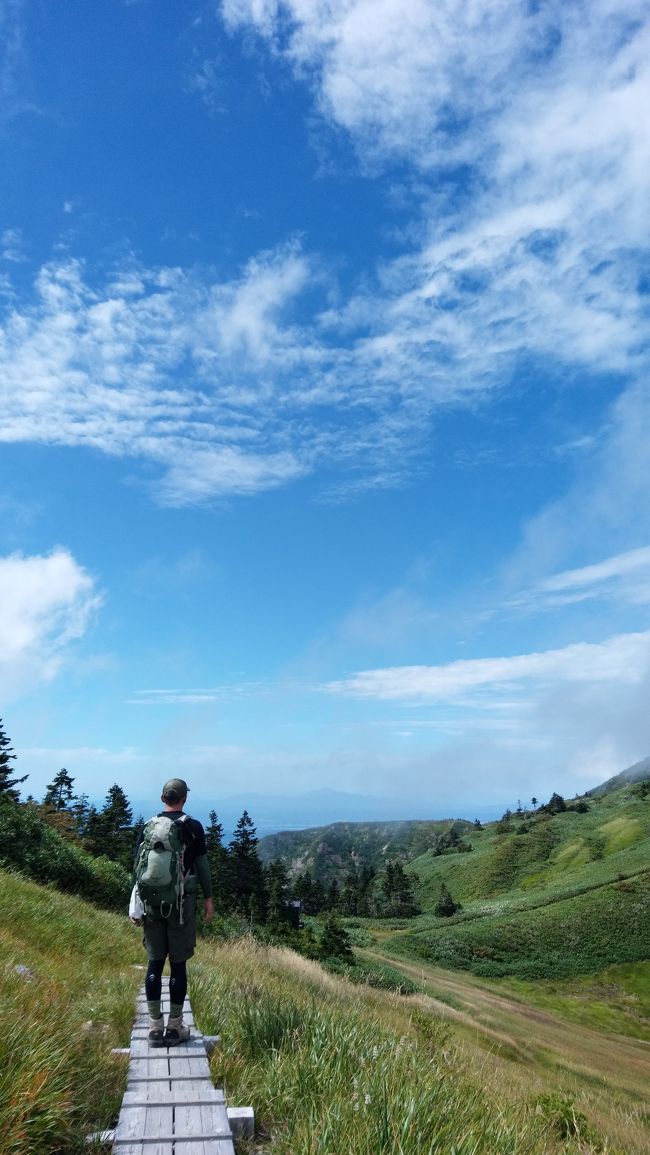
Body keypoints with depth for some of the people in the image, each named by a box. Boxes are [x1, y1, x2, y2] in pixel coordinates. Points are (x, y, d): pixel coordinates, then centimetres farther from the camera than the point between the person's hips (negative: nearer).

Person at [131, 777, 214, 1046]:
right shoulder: (193, 827, -4)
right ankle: (174, 1028, 10)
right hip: (181, 903, -3)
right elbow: (202, 866, -3)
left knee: (154, 963, 10)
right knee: (178, 964, 4)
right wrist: (208, 898, 7)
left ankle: (155, 1027, 15)